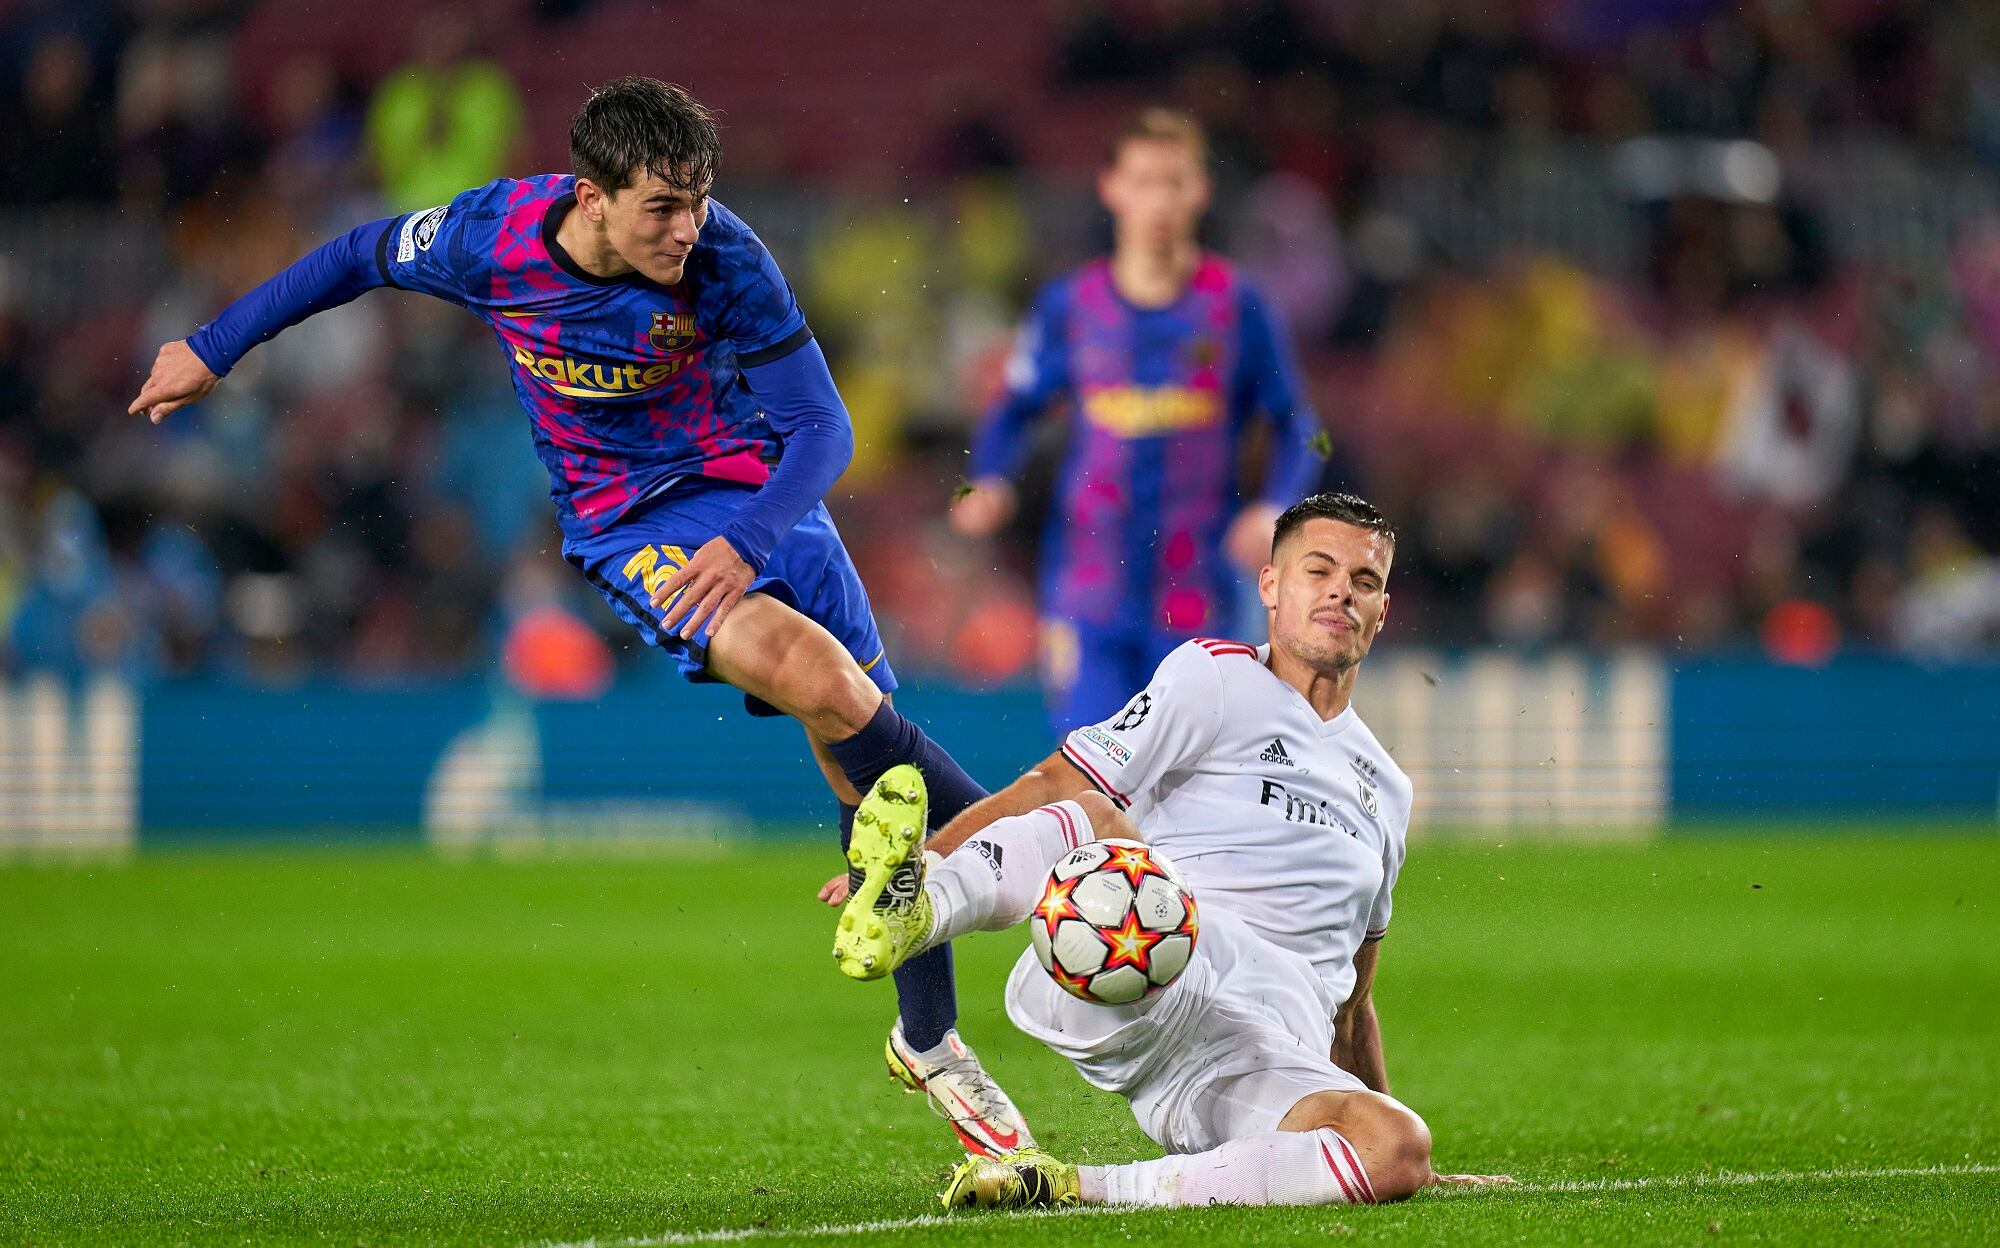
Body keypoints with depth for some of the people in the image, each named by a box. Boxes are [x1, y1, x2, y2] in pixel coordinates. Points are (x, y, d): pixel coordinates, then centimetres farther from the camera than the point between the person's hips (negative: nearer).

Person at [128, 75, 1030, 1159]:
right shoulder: (494, 236, -18)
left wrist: (746, 541, -36)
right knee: (814, 678, -30)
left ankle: (930, 1040, 13)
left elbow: (820, 427, -18)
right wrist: (213, 347, 13)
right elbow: (365, 256, 4)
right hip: (628, 529, -1)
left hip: (751, 495, 1)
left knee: (869, 763, -3)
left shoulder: (726, 261, -21)